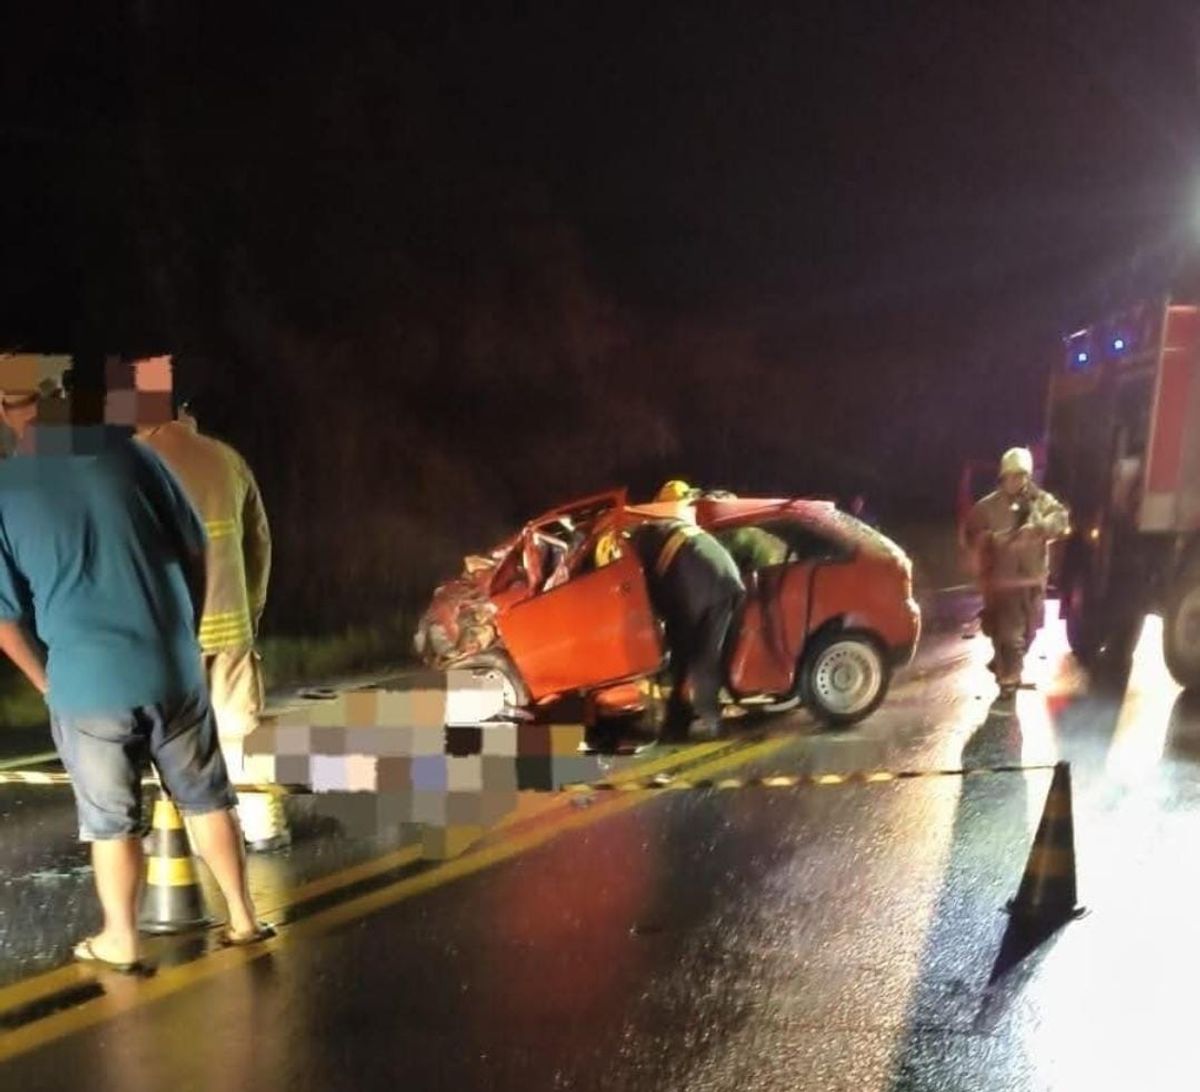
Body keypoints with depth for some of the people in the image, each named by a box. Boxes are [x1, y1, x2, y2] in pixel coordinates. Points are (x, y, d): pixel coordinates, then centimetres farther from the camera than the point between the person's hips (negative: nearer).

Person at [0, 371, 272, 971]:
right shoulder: (127, 453, -5)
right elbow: (195, 549, 3)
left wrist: (49, 683, 12)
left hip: (87, 685, -1)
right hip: (174, 669, 2)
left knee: (111, 822, 16)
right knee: (206, 799, 17)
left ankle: (119, 941, 32)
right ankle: (243, 917, 28)